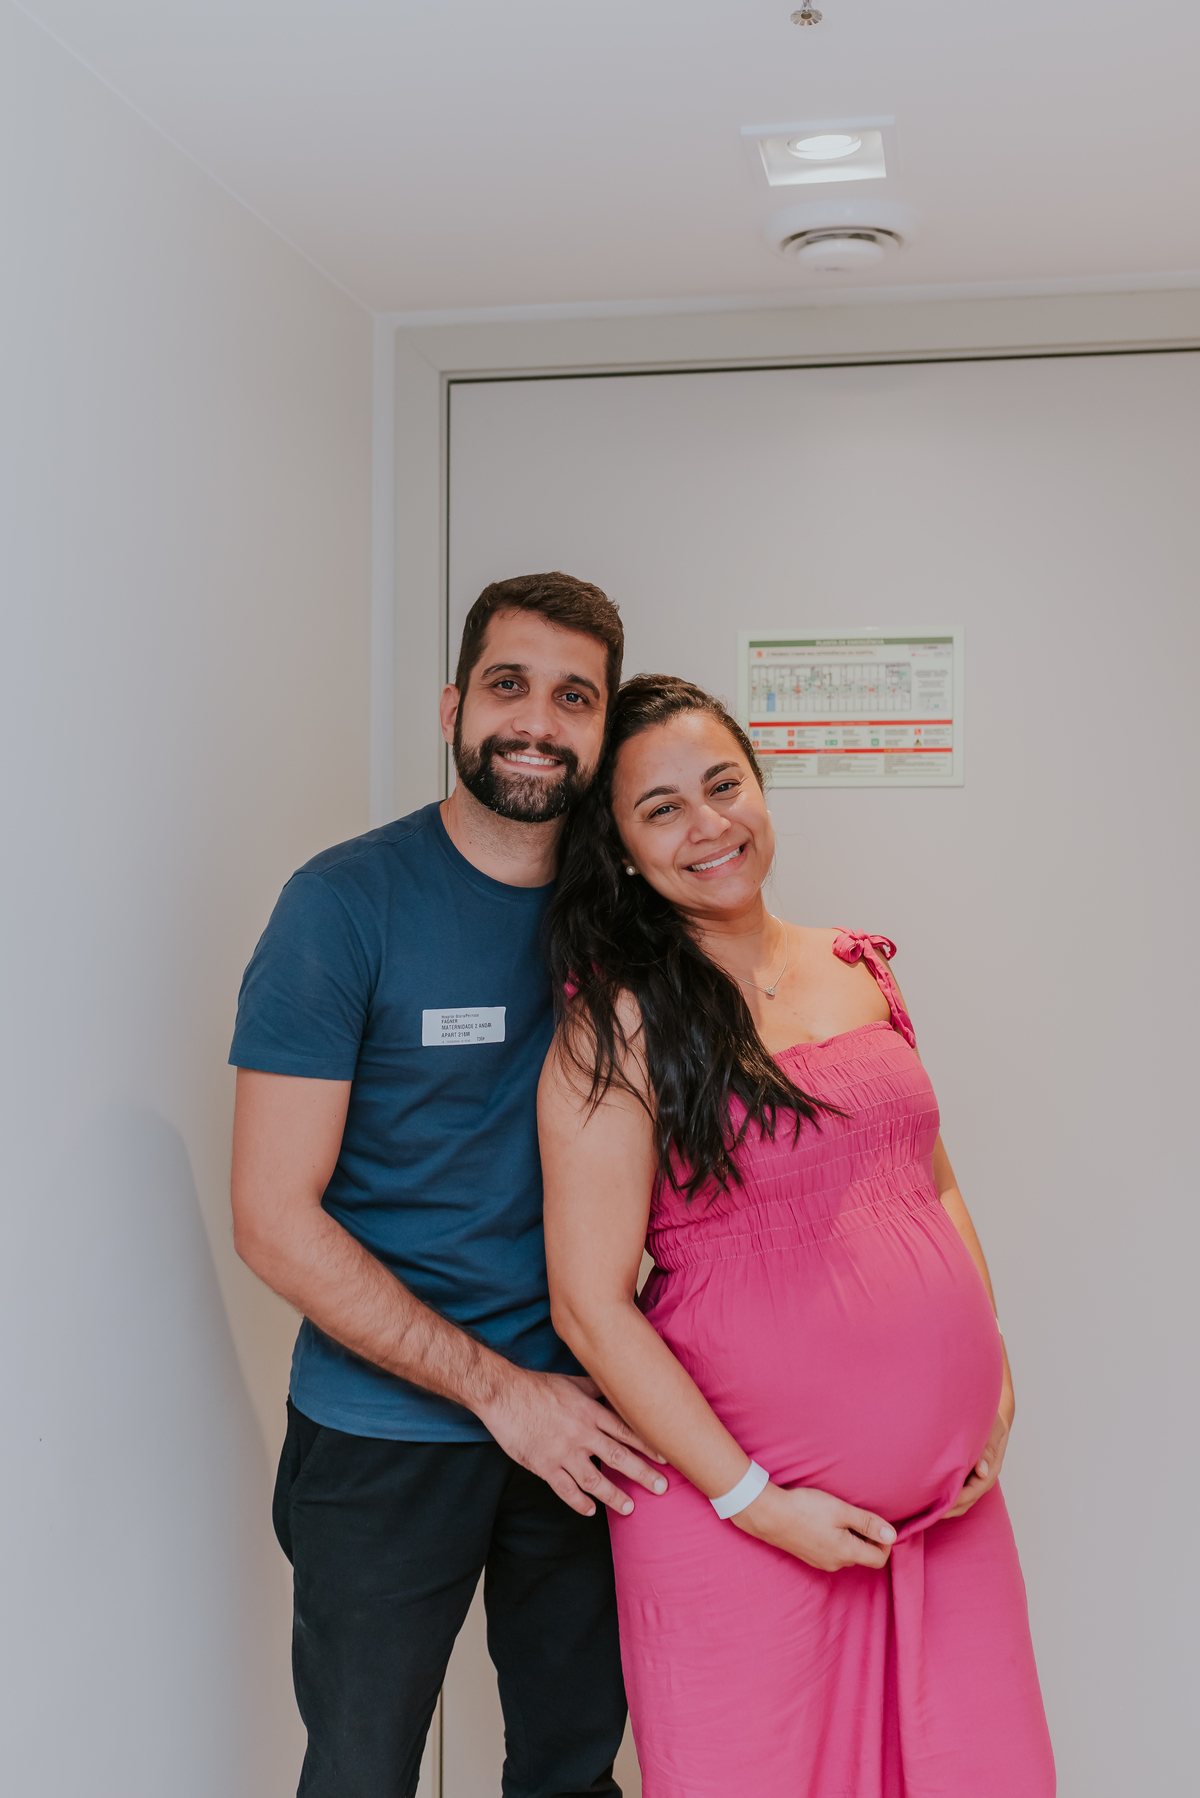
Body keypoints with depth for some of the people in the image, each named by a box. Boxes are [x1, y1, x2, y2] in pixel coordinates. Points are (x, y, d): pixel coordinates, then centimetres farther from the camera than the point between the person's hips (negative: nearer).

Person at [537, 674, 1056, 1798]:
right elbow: (591, 1306, -12)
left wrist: (996, 1386, 6)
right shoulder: (617, 1021, -12)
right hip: (735, 1512, -5)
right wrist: (753, 1499, -12)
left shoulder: (860, 971, 7)